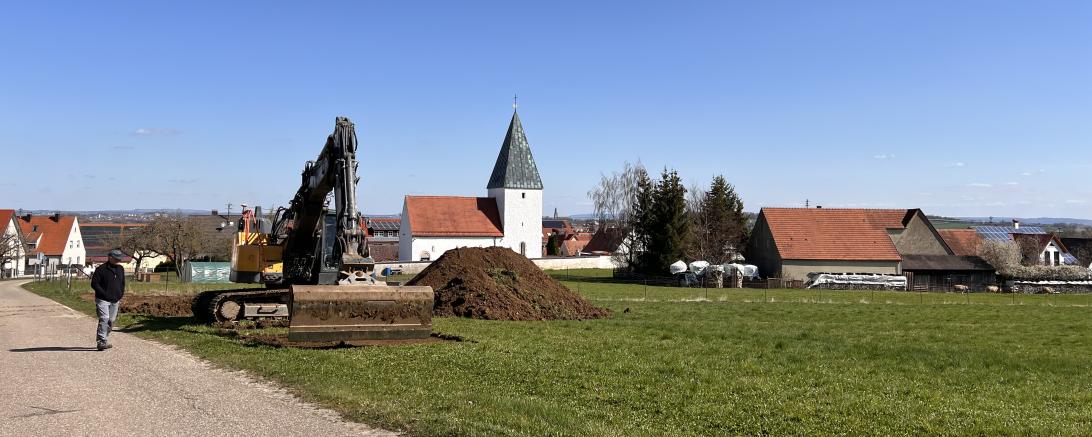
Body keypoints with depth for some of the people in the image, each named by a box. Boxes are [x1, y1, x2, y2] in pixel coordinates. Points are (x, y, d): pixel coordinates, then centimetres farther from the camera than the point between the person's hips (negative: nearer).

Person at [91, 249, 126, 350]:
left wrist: (121, 294, 9)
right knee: (104, 319, -17)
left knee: (111, 321, 10)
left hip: (115, 300, 7)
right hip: (103, 300, -7)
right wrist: (104, 294, -16)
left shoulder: (121, 269, 13)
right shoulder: (101, 269, -8)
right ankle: (101, 342, -18)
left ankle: (104, 340, 22)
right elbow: (94, 283, -10)